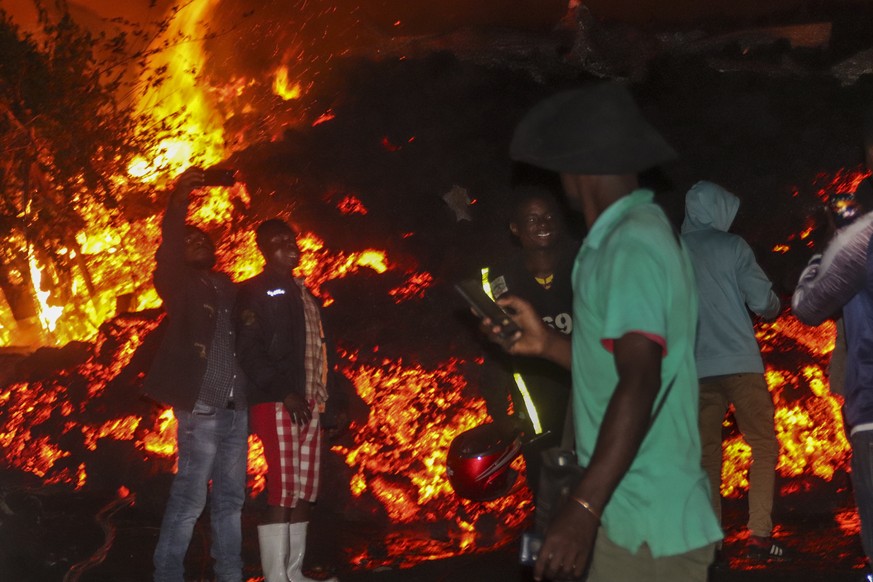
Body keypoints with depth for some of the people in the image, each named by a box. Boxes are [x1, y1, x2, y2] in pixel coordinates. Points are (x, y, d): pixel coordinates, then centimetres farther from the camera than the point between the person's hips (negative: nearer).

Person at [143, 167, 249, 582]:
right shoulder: (181, 286, 3)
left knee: (230, 497, 9)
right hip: (201, 406, -5)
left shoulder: (231, 290, 17)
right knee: (190, 497, -6)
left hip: (237, 406, 5)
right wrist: (178, 205, -31)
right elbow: (166, 257, -17)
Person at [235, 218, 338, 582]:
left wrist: (323, 396, 12)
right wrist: (284, 393, -17)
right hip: (276, 402, -8)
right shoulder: (256, 292, -2)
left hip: (308, 402, 8)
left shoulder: (303, 294, 23)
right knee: (282, 490, -9)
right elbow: (249, 351, -11)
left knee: (304, 491, 7)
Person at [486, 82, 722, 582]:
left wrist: (583, 508, -31)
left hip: (646, 523, -10)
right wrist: (547, 344, 16)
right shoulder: (642, 231, 15)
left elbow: (639, 384, -27)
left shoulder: (631, 244, -16)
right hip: (641, 515, 10)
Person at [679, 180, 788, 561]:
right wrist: (774, 305, 18)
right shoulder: (732, 246, -3)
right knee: (763, 444, 5)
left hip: (694, 368, 4)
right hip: (739, 362, -3)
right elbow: (764, 304, -3)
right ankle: (759, 533, -3)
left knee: (706, 452, 9)